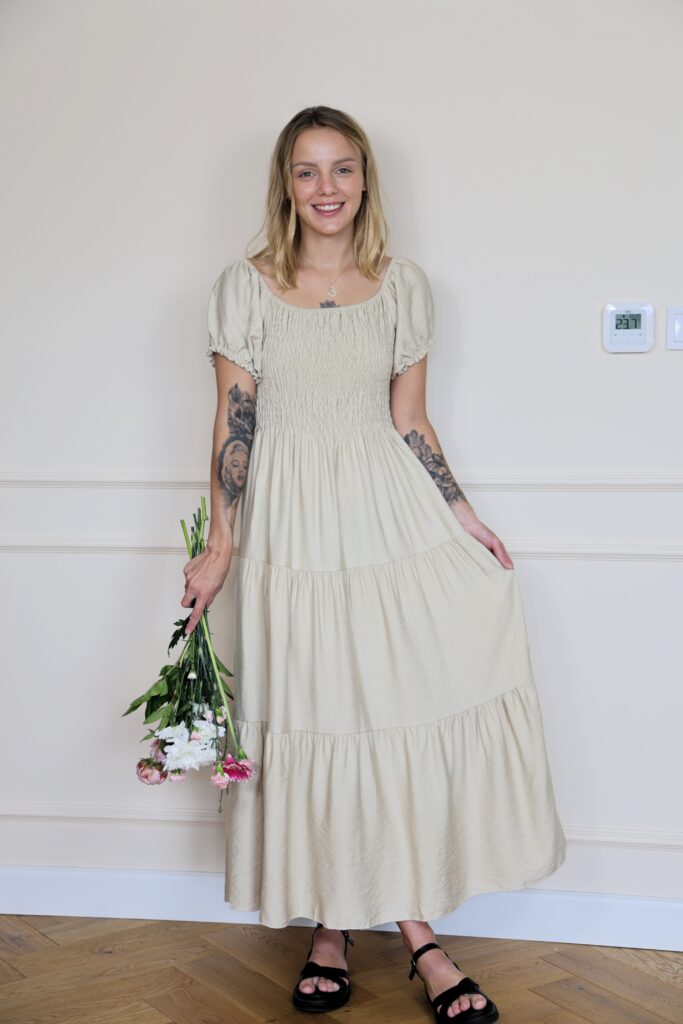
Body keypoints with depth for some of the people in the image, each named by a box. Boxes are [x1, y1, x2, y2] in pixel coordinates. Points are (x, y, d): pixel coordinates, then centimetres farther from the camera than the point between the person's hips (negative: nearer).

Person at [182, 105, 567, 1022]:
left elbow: (410, 422, 9)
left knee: (407, 711, -4)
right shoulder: (246, 286, 1)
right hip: (293, 524, -1)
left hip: (394, 514, 1)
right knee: (312, 722, 4)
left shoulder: (404, 286, 6)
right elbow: (234, 424, 0)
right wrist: (219, 546, -3)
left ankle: (417, 930, 9)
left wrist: (465, 519, 4)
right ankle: (330, 930, 18)